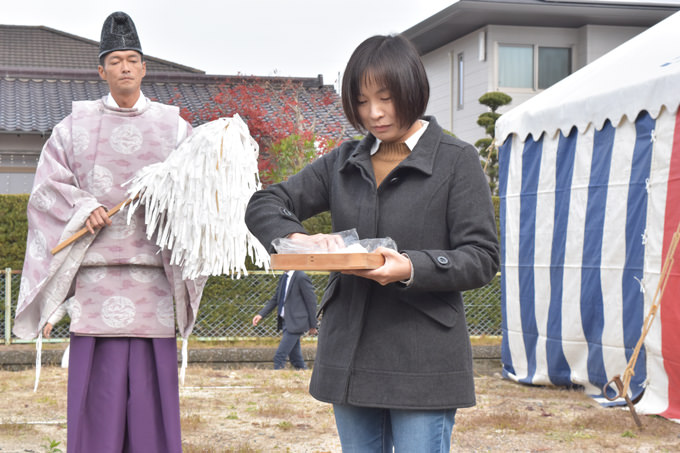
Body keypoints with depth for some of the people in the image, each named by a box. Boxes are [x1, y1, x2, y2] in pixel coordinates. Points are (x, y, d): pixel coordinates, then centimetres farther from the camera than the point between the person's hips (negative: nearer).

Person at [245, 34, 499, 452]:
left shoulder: (457, 160, -1)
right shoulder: (343, 163, 12)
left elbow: (483, 257, -6)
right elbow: (263, 205, 11)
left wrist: (412, 268, -24)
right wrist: (298, 238, -12)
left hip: (423, 361, -5)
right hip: (350, 354, 5)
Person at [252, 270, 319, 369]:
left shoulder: (301, 277, -14)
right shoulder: (283, 277, 11)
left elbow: (311, 301, -11)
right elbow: (275, 299, 16)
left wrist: (312, 325, -7)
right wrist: (261, 314, 5)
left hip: (295, 323, -8)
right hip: (285, 321, 8)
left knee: (279, 357, -11)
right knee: (296, 359, 13)